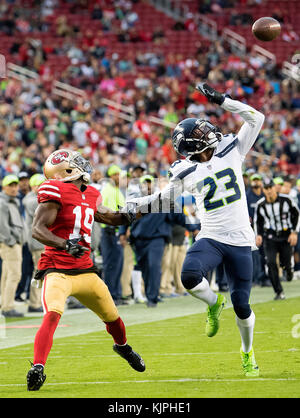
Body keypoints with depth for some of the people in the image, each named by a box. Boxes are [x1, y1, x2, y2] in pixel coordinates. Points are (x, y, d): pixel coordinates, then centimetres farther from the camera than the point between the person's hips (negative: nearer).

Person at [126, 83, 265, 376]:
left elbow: (255, 118, 1)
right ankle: (213, 304, 4)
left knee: (241, 305, 1)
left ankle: (247, 352, 29)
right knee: (190, 276, -31)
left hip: (240, 242, 0)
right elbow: (165, 198, 15)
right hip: (210, 239, 0)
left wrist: (221, 100, -5)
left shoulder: (231, 151, 2)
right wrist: (135, 205, 2)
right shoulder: (186, 173, 0)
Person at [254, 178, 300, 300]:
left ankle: (288, 269, 38)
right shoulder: (260, 205, -3)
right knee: (271, 263, -14)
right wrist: (258, 235, -2)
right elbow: (258, 221, 13)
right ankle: (279, 292, -6)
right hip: (270, 237, 1)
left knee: (286, 263, -4)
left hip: (286, 236, -1)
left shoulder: (286, 200, -8)